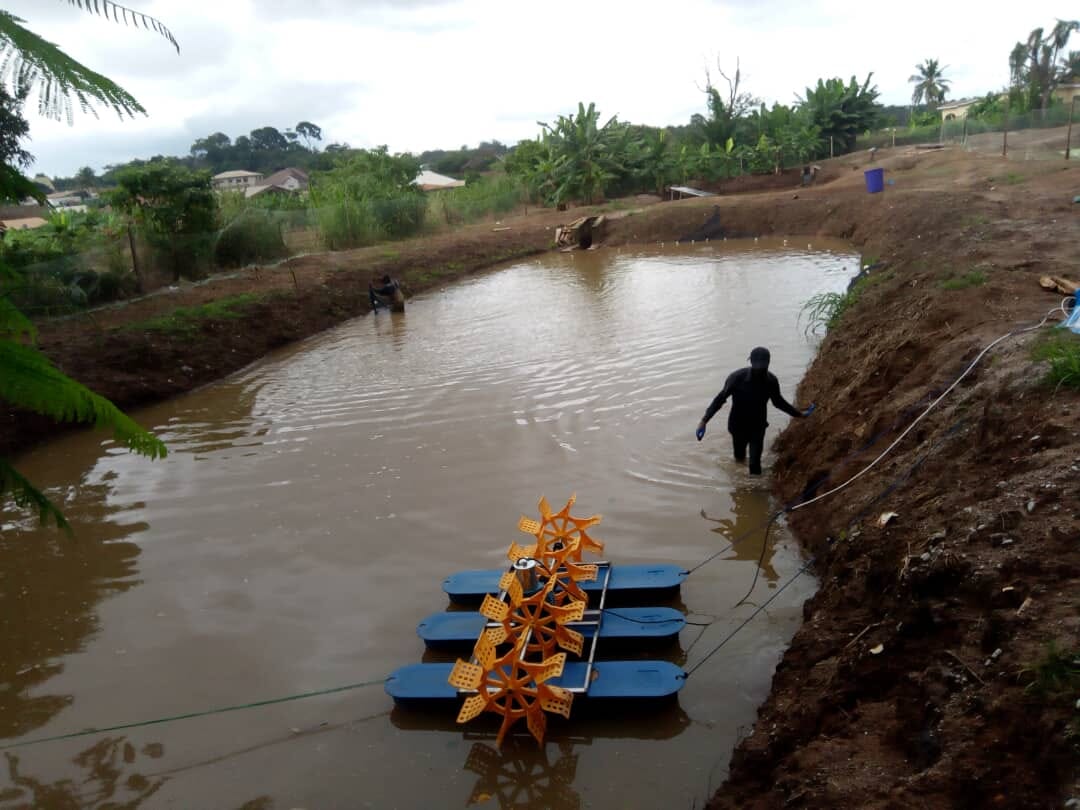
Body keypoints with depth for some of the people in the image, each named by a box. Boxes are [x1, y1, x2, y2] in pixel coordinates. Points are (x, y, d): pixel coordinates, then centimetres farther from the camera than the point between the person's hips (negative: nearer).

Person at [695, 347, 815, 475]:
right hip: (738, 426, -1)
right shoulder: (737, 378, -26)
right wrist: (704, 420, -25)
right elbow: (721, 398, -18)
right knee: (739, 458, 20)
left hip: (758, 427, 1)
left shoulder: (771, 381, -15)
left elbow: (778, 401, 5)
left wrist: (799, 414, 11)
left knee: (755, 464, -2)